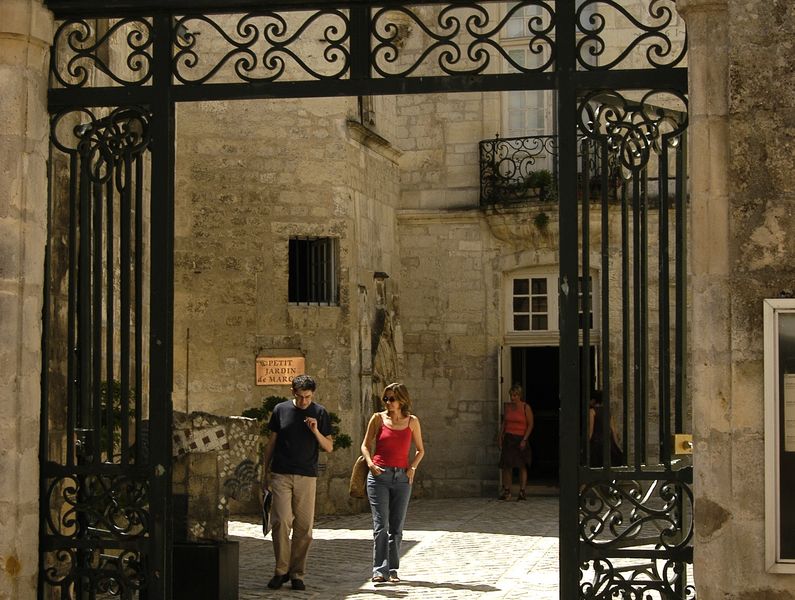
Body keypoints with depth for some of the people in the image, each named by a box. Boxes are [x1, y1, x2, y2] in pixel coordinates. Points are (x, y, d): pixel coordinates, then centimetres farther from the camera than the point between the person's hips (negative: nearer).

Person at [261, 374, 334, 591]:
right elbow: (271, 443, 14)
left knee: (304, 527, 0)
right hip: (281, 475, 0)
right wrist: (266, 470, 12)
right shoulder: (281, 410, 6)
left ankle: (297, 573, 9)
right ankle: (281, 570, 2)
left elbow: (329, 447, 6)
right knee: (280, 522, -9)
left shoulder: (320, 413, 5)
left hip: (307, 476, 0)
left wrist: (316, 431, -11)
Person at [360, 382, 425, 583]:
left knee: (396, 527, 5)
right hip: (379, 476, -2)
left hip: (402, 478, 2)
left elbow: (420, 450, 16)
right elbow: (365, 445, 10)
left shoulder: (412, 421, 5)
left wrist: (412, 468, 0)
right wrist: (370, 463, -8)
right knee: (381, 525, -9)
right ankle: (379, 570, -9)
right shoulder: (378, 418, 2)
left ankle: (392, 569, 12)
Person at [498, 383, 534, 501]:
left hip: (520, 439, -4)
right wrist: (501, 438, 7)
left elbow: (530, 425, -6)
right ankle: (506, 491, 4)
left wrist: (524, 440, -13)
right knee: (506, 465, -1)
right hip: (508, 439, 4)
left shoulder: (526, 407, -4)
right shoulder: (508, 407, 11)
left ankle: (522, 491, -1)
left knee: (522, 466, -3)